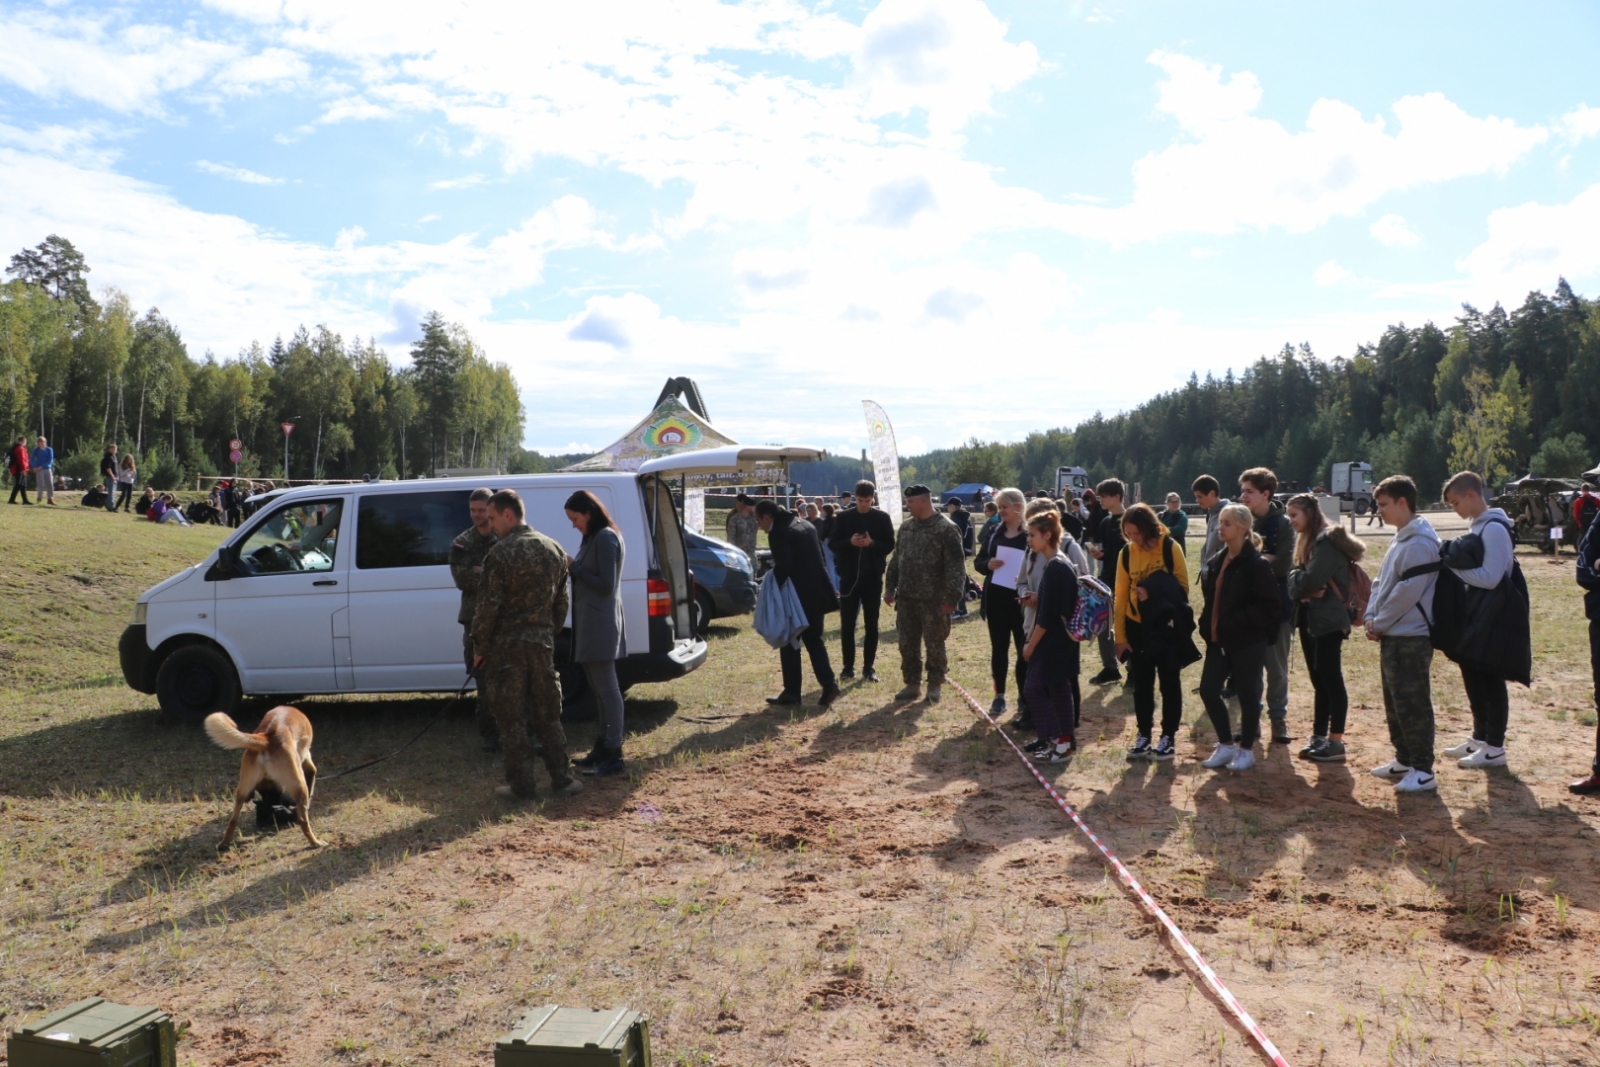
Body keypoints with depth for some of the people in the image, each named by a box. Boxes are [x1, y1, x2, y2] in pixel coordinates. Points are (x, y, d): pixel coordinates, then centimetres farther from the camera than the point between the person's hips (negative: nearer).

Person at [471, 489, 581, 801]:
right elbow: (561, 602, 12)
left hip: (506, 646, -5)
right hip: (542, 643, 6)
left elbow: (488, 606, -13)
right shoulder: (553, 549, 7)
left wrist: (479, 647, -3)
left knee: (511, 719, 4)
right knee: (548, 716, 13)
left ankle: (521, 785, 8)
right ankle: (561, 779, 15)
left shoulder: (500, 554, -13)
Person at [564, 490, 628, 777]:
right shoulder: (593, 538, 16)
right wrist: (573, 568, 3)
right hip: (590, 622, 10)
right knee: (600, 688, 15)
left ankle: (614, 756, -5)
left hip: (600, 623, -10)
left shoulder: (606, 538, -13)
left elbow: (606, 585, -17)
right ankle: (604, 747, 23)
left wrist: (574, 567, -13)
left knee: (607, 688, -8)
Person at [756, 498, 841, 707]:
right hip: (817, 592, 8)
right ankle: (829, 684, 2)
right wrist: (818, 583, 17)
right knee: (814, 640, 15)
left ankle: (792, 692, 9)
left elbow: (783, 566, -22)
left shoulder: (778, 533, -13)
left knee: (790, 644, 5)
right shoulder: (806, 525, 14)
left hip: (797, 595, -8)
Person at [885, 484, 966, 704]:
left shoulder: (946, 528, -11)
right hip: (906, 597, 6)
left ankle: (935, 685, 19)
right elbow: (896, 560, 18)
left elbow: (956, 565, -13)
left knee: (934, 644, 5)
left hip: (933, 599, -6)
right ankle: (912, 684, 22)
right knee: (907, 644, 10)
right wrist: (890, 588, 13)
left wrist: (952, 597, -17)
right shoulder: (906, 527, 11)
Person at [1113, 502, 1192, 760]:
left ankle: (1168, 737, 16)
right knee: (1141, 684, 9)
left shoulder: (1169, 548, -12)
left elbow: (1182, 586, -9)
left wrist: (1155, 594, -25)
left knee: (1169, 683, 6)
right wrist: (1120, 636, -3)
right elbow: (1120, 596, -1)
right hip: (1137, 627, 3)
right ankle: (1144, 735, 19)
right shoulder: (1125, 553, -3)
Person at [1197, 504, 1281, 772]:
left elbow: (1271, 606, -16)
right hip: (1219, 639, 7)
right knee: (1208, 690, 5)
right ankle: (1226, 745, 22)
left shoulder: (1256, 564, -13)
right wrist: (1207, 625, 5)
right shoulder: (1216, 561, 9)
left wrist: (1239, 621, -20)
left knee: (1247, 694, 6)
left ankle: (1246, 750, 21)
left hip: (1248, 641, -7)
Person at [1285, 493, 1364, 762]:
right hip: (1310, 618, 9)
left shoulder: (1327, 540, -14)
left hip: (1328, 620, -9)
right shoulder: (1308, 541, 17)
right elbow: (1296, 582, 12)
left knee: (1331, 679, -5)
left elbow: (1310, 580, -23)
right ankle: (1318, 737, 18)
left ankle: (1336, 743, 0)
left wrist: (1295, 575, -2)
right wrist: (1302, 588, -10)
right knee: (1319, 680, 12)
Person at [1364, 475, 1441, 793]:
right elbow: (1381, 583, 17)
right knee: (1394, 702, 16)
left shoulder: (1420, 542, -16)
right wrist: (1371, 616, 3)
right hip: (1391, 636, 10)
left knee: (1413, 704, -5)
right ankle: (1404, 760, 27)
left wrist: (1379, 623, -12)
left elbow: (1407, 591, -20)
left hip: (1410, 637, -10)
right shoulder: (1400, 539, 16)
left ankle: (1423, 771, 1)